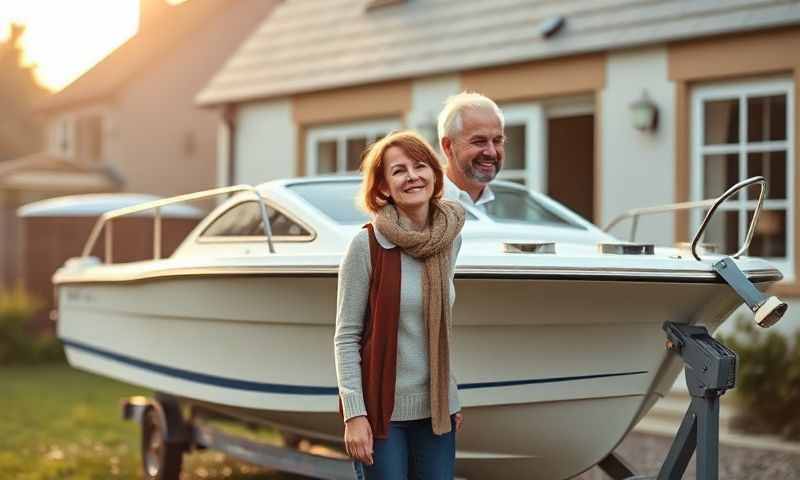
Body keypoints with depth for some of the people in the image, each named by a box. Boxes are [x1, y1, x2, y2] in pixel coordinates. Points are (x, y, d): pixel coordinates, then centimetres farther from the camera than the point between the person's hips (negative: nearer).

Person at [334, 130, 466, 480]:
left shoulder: (451, 238, 4)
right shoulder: (367, 245, -10)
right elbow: (346, 337, -8)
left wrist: (455, 399, 16)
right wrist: (354, 414, -14)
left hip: (437, 409, 4)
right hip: (382, 409, -4)